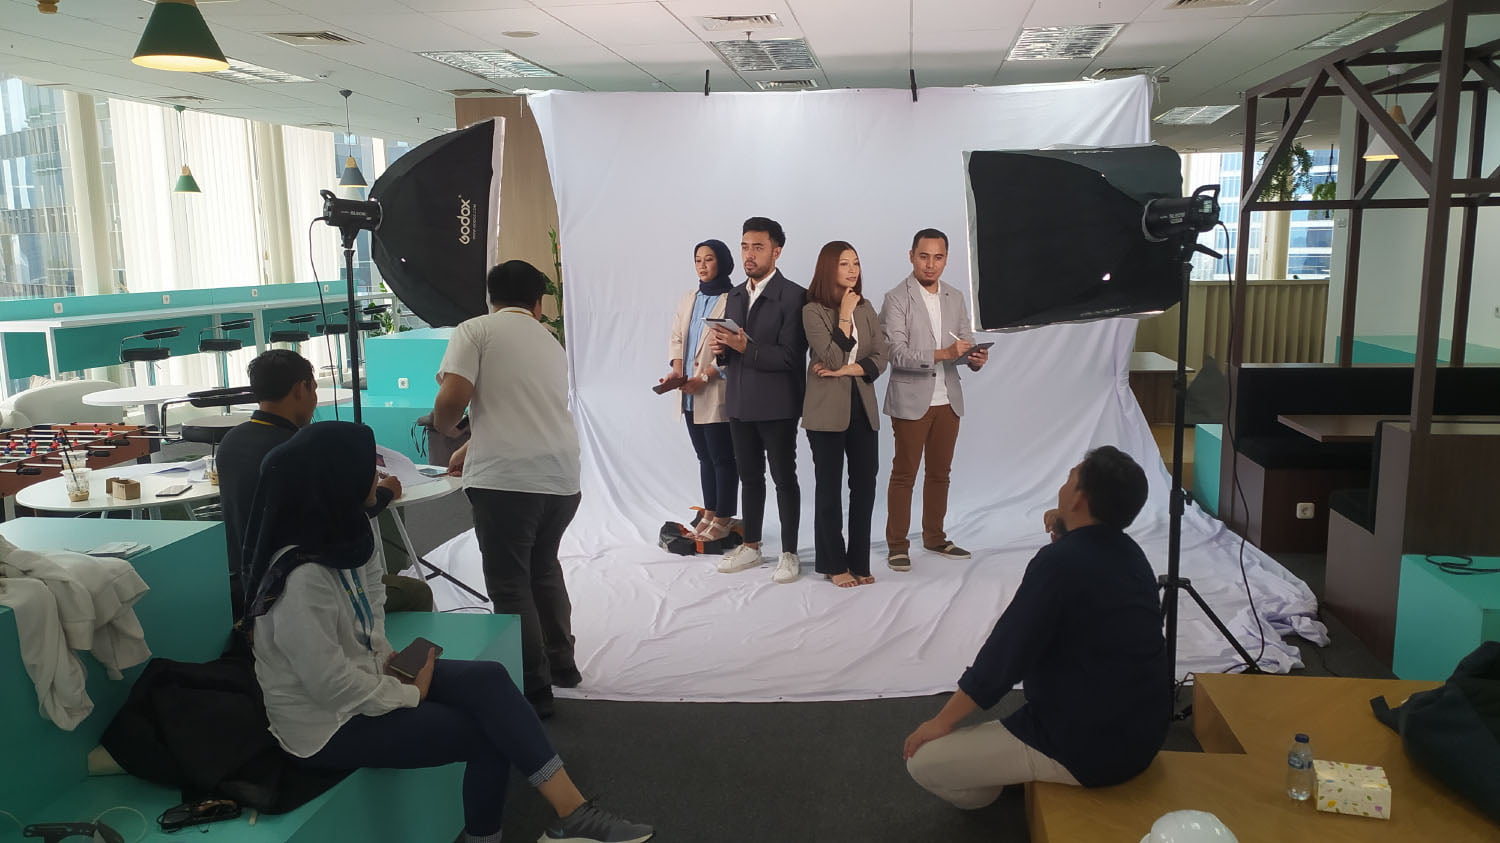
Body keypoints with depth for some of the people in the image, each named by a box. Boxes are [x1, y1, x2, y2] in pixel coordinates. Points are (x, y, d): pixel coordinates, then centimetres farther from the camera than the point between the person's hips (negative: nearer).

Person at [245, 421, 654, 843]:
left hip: (362, 678, 8)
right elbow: (331, 685, -27)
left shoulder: (340, 536, -1)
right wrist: (411, 695, -13)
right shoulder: (303, 578, -30)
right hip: (327, 722, -8)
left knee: (487, 680, -13)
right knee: (488, 734, -10)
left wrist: (388, 660, -2)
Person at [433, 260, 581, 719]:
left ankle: (535, 689, 10)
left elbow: (451, 402, -11)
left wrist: (441, 424, 13)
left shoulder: (475, 330, 2)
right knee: (543, 567, 25)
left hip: (505, 479, -6)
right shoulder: (551, 344, 21)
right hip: (562, 477, 6)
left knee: (509, 583, 5)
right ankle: (561, 663, 35)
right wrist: (469, 449, 41)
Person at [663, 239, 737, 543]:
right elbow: (676, 338, 16)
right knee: (704, 455, 14)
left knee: (722, 456, 0)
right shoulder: (688, 300, 15)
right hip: (690, 394, 7)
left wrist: (706, 376, -20)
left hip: (717, 392, -7)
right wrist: (677, 369, -2)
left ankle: (722, 518, 9)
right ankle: (709, 513, 22)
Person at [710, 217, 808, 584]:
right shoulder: (735, 295, 11)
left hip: (776, 405, -7)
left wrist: (745, 347, -27)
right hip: (740, 402, 7)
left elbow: (791, 356, -19)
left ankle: (789, 553, 14)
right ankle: (751, 547, 27)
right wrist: (720, 348, -7)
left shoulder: (793, 296, -12)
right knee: (749, 476, 16)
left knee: (784, 478, 4)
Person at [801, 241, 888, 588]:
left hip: (863, 406, 5)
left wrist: (848, 370, -12)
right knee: (829, 487, 5)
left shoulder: (866, 308, 10)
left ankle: (859, 562, 15)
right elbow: (832, 357, -15)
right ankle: (834, 564, 14)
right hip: (828, 409, -4)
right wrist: (844, 315, -13)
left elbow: (880, 357, 3)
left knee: (865, 484, 4)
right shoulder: (813, 311, -6)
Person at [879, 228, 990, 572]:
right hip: (911, 400, -5)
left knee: (940, 473, 13)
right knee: (904, 474, 1)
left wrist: (975, 357, -14)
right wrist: (942, 354, -26)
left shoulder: (955, 298, 11)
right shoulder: (896, 299, -7)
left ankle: (934, 537, 25)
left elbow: (965, 342, 9)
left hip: (948, 400, 6)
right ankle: (897, 544, 9)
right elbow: (896, 354, -15)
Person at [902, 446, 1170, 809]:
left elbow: (1005, 654, -19)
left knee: (923, 760, -4)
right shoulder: (1131, 555, 2)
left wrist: (943, 721, -7)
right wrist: (1067, 534, 8)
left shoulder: (1058, 561, -22)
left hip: (1086, 749, -9)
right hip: (1144, 734, 9)